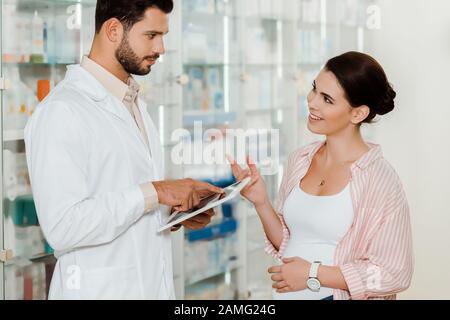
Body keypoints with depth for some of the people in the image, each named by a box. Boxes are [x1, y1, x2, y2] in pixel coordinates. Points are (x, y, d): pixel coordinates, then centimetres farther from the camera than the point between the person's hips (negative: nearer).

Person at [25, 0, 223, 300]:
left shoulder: (136, 104, 13)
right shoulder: (61, 111, -15)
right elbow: (63, 226, -23)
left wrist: (176, 213, 1)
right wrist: (154, 192, -21)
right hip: (100, 289, -8)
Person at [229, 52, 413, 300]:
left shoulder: (378, 179, -17)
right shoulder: (300, 160, 0)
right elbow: (286, 243, 9)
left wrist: (313, 274, -15)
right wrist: (261, 203, -7)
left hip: (335, 295, -5)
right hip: (286, 294, 5)